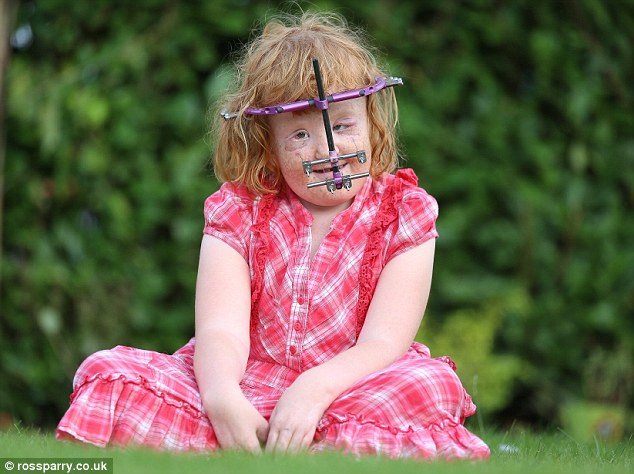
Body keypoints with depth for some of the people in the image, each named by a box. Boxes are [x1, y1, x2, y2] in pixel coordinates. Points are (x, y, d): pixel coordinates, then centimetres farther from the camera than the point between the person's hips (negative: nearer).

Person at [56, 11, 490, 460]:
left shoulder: (403, 215, 2)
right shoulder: (239, 211, 5)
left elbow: (384, 343, -10)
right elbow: (221, 330, -10)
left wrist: (315, 389, -32)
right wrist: (222, 397, -34)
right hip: (244, 393, 2)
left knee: (431, 386, -34)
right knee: (110, 372, -20)